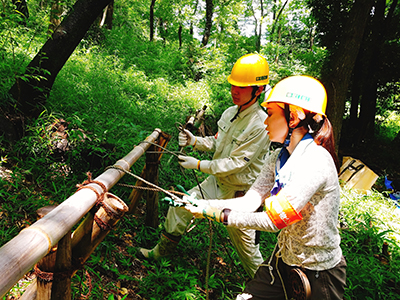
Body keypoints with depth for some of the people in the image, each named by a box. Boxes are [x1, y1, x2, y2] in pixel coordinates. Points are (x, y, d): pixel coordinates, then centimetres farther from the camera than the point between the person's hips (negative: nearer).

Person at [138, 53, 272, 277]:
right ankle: (163, 250, 35)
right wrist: (194, 141, -9)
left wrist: (198, 164, -22)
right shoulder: (230, 112, -1)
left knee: (245, 243, 7)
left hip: (239, 193, -7)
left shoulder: (260, 125, -25)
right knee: (180, 207, 10)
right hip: (217, 182, 7)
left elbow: (236, 163, -25)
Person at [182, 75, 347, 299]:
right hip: (284, 259, 6)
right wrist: (201, 204, -16)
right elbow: (249, 201, -8)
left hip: (320, 273, -6)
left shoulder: (315, 161, -27)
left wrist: (219, 214, -26)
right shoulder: (279, 158, -2)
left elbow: (274, 220, -29)